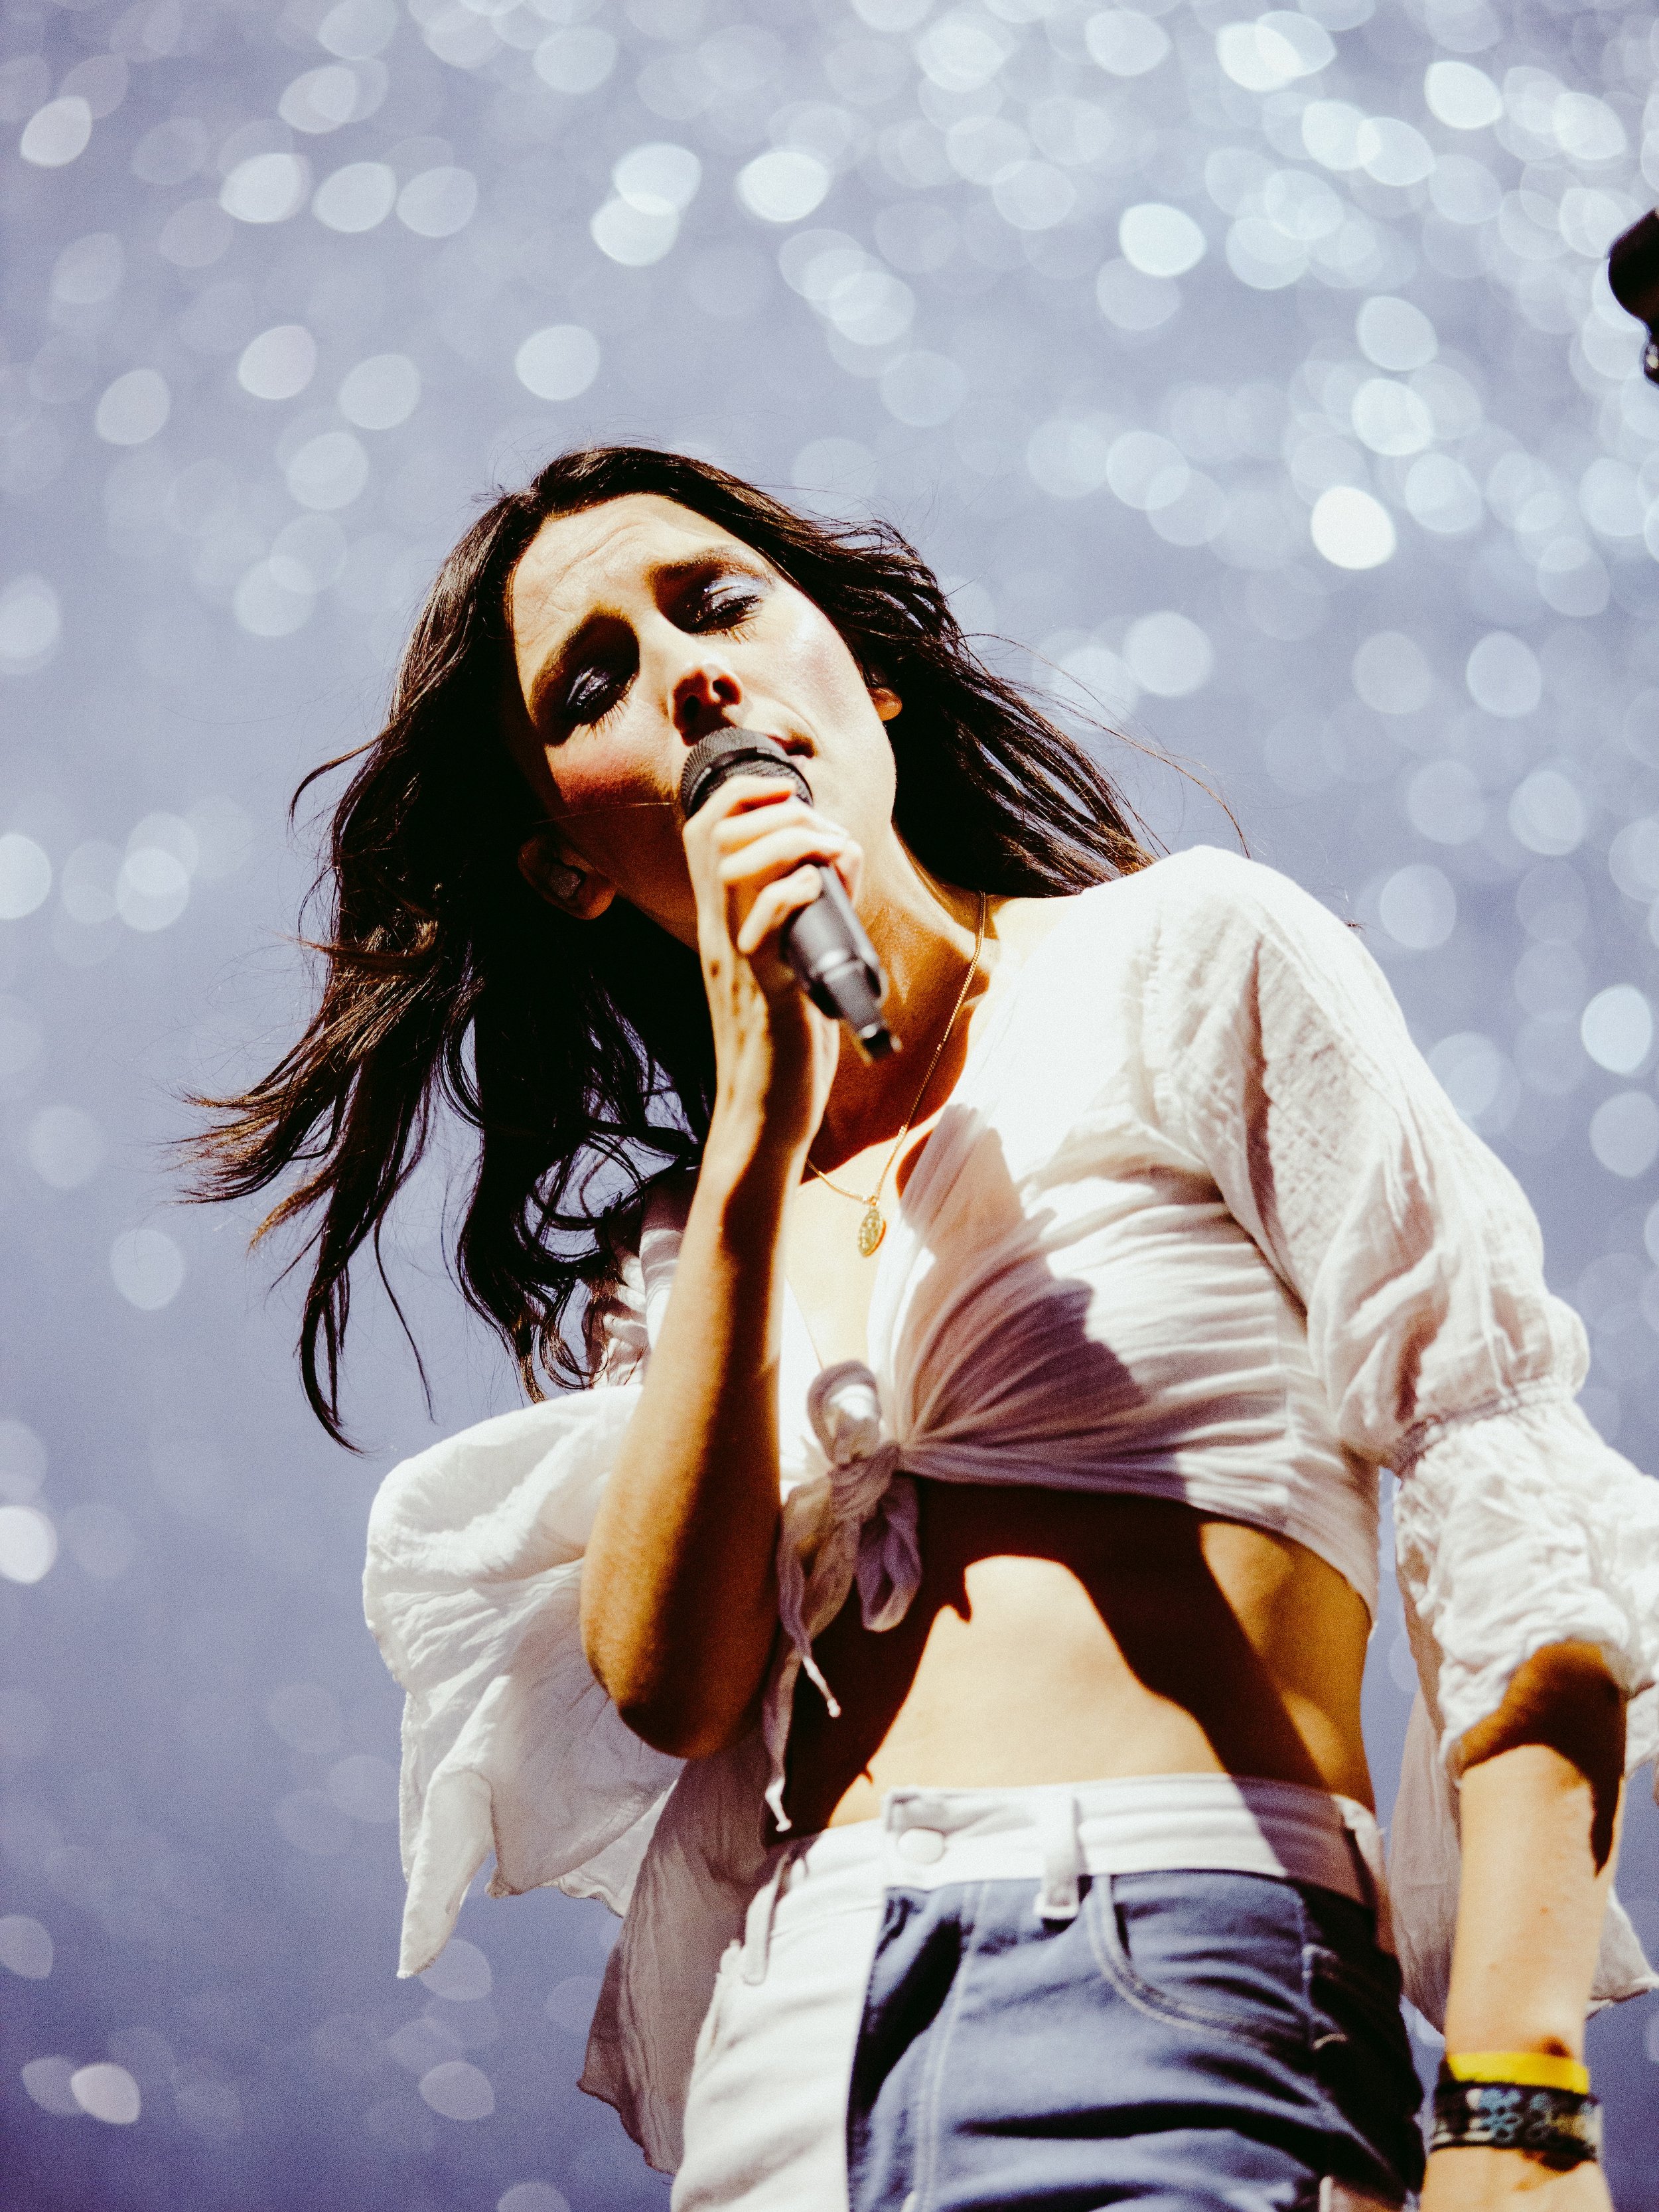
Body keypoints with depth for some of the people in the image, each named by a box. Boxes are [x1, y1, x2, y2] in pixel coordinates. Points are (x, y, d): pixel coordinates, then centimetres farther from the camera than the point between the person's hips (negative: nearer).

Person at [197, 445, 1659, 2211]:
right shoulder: (668, 1254, 17)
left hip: (1160, 2000, -4)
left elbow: (1509, 1500, -3)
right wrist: (756, 1144, -6)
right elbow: (665, 1684, 0)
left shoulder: (1189, 959, 5)